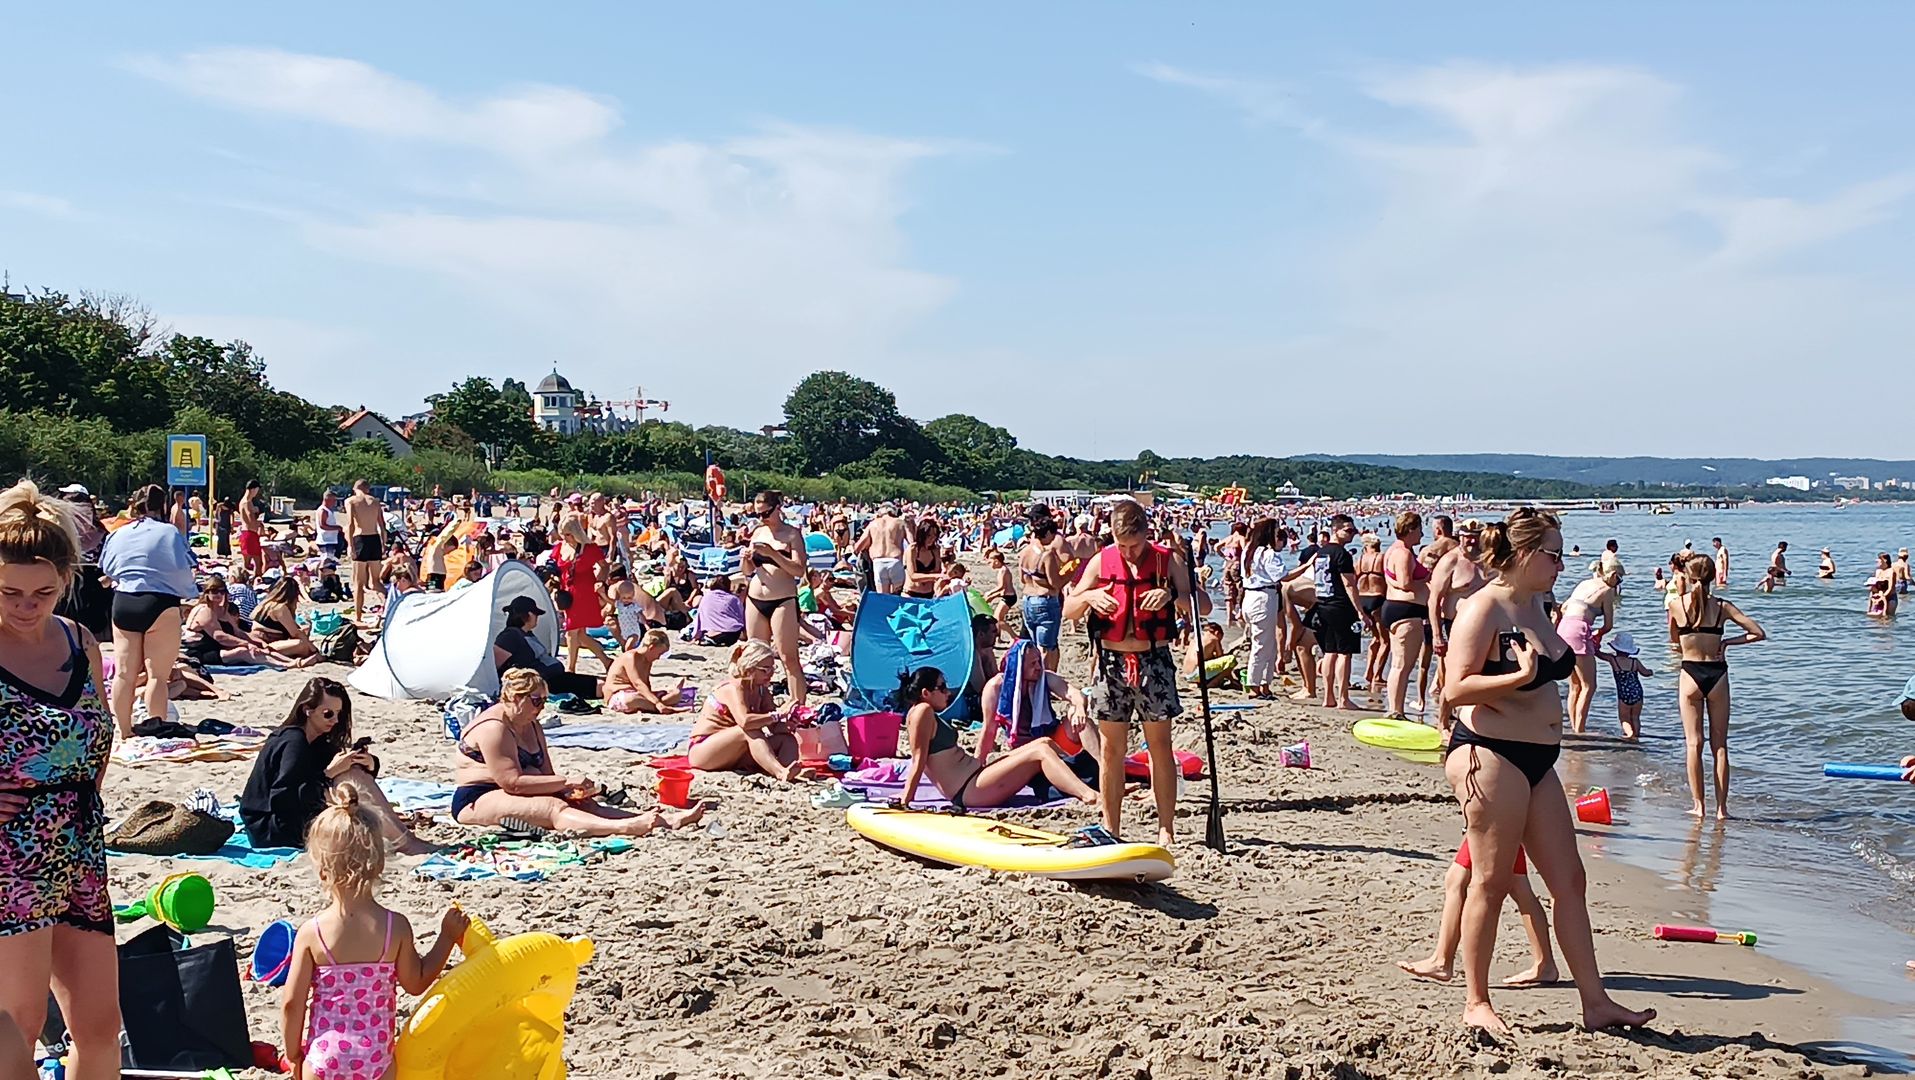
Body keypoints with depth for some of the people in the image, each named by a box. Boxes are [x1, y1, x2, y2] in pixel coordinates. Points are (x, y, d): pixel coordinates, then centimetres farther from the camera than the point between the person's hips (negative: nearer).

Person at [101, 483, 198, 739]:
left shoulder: (117, 534, 8)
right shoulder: (169, 532, -6)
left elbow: (107, 569, 16)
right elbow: (183, 571, -9)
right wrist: (190, 593, 9)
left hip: (123, 603, 5)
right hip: (161, 603, -5)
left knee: (124, 672, 9)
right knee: (157, 673, -2)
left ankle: (124, 733, 14)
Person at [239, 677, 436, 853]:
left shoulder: (318, 742, 13)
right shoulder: (293, 742, -16)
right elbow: (281, 800, -26)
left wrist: (369, 765, -12)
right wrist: (328, 773, -25)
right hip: (272, 830, -9)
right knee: (350, 778, -20)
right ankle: (407, 844, -22)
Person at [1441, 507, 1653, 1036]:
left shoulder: (1535, 605, 15)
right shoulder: (1483, 609, -13)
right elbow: (1457, 688, -21)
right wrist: (1521, 676, -26)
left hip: (1537, 761, 9)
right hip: (1490, 755, -9)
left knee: (1569, 880, 9)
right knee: (1491, 880, -3)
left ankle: (1595, 1002, 16)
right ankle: (1475, 1002, 9)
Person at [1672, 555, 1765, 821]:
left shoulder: (1677, 604, -4)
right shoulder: (1722, 606, -2)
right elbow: (1759, 633, -2)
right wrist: (1727, 642, 5)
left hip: (1690, 674, -1)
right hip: (1717, 673, 1)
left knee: (1694, 743, 6)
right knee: (1720, 745, 8)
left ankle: (1698, 805, 6)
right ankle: (1721, 807, 9)